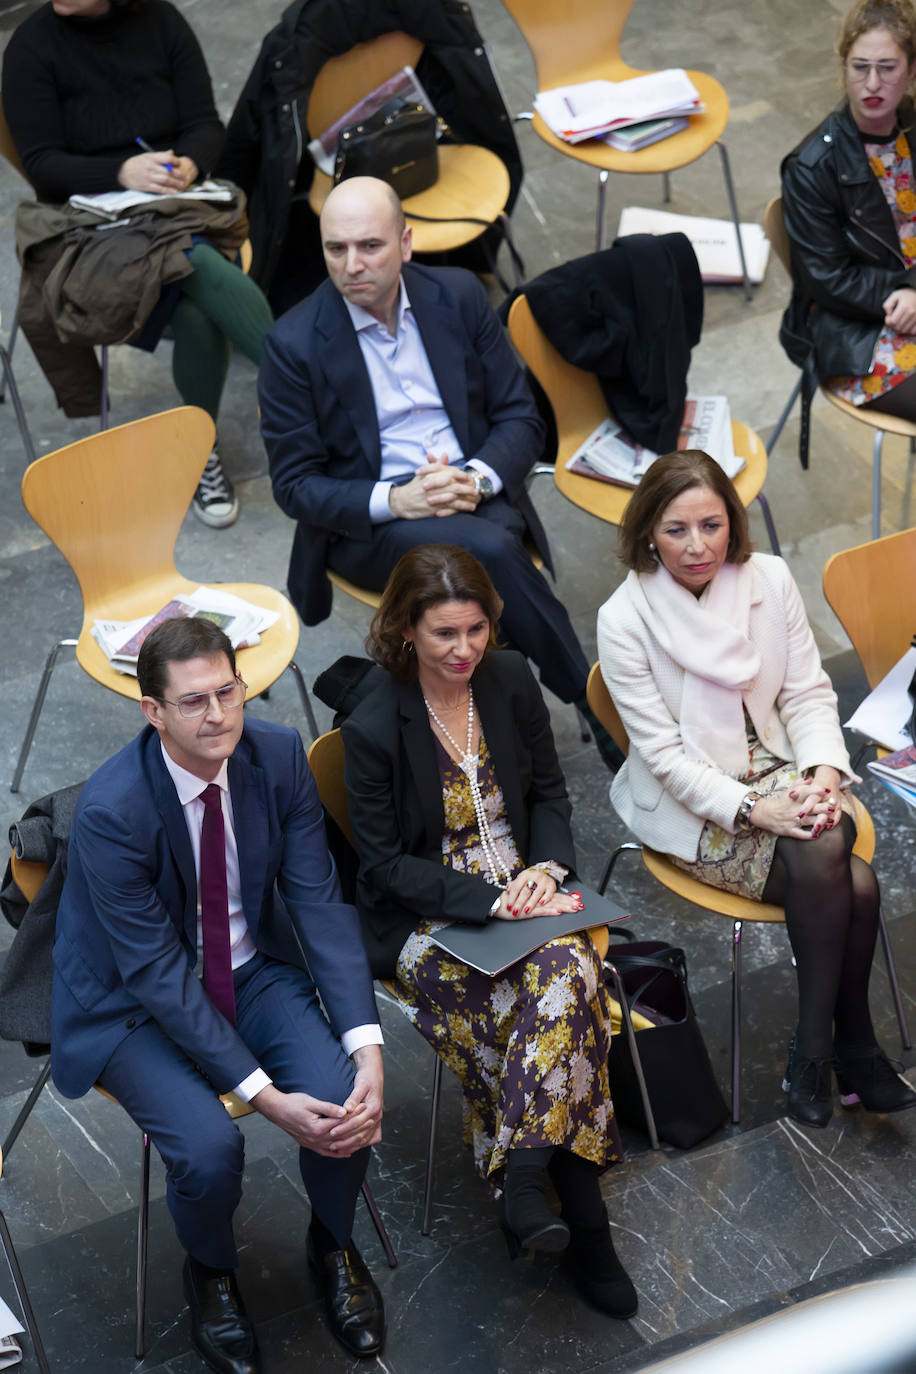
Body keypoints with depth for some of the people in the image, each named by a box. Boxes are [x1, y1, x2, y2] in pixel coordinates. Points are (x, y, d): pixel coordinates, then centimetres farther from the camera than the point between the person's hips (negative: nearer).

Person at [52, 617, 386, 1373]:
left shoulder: (279, 756, -13)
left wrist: (368, 1049, -23)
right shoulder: (110, 810, -27)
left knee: (345, 1103, -20)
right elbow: (158, 976, -25)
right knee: (209, 1147, -27)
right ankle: (211, 1274, 11)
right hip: (137, 1000, -4)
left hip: (251, 970, 4)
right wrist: (266, 1095, -29)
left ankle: (333, 1246, 15)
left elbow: (321, 904, -11)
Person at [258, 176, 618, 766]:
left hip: (476, 498, 2)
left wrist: (475, 478, -15)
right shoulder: (294, 343, -6)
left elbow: (520, 418, 6)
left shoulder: (458, 296, 3)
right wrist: (393, 499, -22)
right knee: (490, 549, -33)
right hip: (366, 527, -2)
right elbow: (295, 484, -5)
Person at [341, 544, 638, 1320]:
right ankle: (581, 1213, -19)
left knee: (569, 970, -30)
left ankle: (526, 1178, -24)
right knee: (561, 1008, -29)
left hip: (521, 892, 4)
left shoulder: (512, 681, 1)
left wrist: (547, 868, -8)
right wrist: (487, 901, -19)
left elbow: (550, 793, 12)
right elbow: (384, 862, -10)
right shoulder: (373, 728, -13)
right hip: (426, 920, -4)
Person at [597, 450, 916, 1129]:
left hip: (778, 771, 4)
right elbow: (664, 753, -14)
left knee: (827, 848, -29)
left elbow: (808, 693, 2)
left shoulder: (770, 578, -4)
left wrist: (824, 773, -16)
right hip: (689, 802, -4)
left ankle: (816, 1045, -12)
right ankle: (851, 1043, -7)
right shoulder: (625, 619, -14)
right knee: (850, 881, -26)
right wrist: (753, 809, -23)